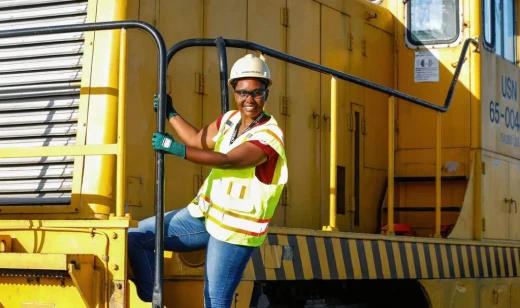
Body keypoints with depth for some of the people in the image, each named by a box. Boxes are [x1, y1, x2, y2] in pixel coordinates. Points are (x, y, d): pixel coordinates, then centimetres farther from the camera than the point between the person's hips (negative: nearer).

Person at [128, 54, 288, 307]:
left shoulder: (269, 136, -19)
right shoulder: (230, 119, 7)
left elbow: (227, 161, -30)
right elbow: (198, 140, 19)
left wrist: (175, 148, -30)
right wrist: (169, 113, 17)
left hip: (235, 228, -8)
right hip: (205, 213, 8)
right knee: (136, 237, 3)